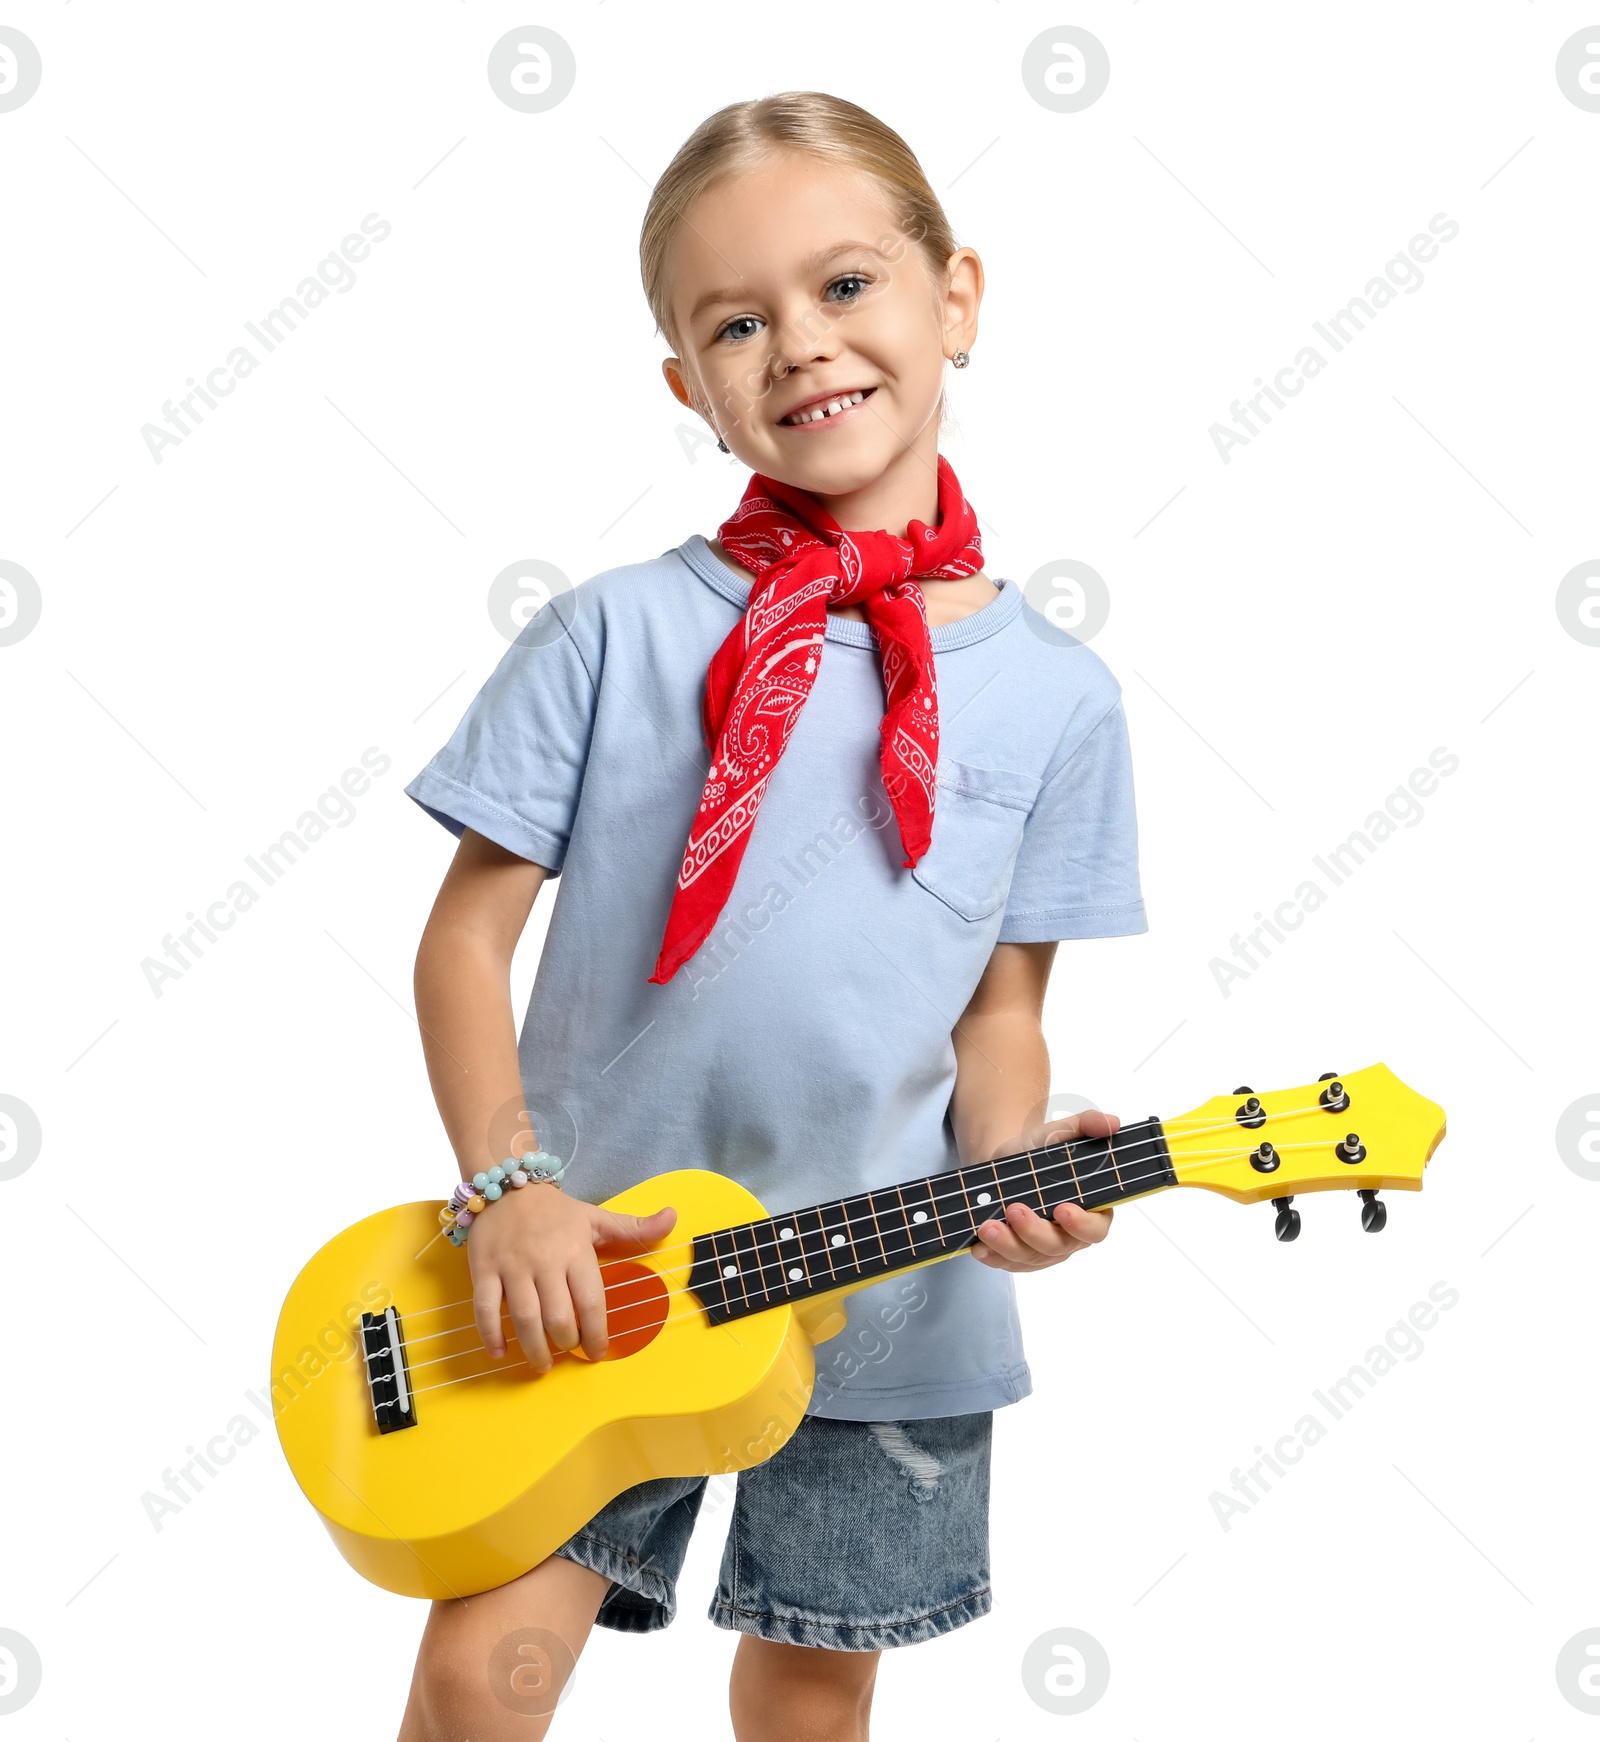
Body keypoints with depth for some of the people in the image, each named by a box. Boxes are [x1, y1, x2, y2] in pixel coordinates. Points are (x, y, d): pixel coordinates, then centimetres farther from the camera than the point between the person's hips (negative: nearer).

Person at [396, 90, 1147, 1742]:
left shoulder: (1052, 693, -2)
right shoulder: (615, 635, -7)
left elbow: (1000, 1008, 4)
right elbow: (468, 930, -4)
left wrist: (1014, 1170, -14)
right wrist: (505, 1189, -14)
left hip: (886, 1291, 2)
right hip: (584, 1263, -1)